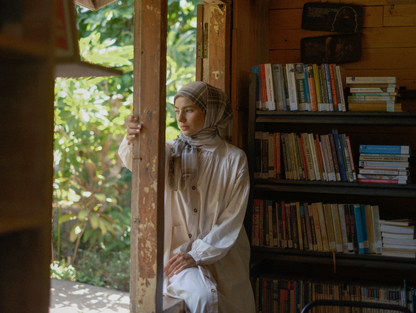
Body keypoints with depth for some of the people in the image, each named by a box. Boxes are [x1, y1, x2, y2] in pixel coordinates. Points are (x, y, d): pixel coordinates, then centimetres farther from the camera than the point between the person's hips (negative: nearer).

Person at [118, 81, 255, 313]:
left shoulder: (234, 159, 0)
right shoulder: (170, 152, 3)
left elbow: (232, 218, -4)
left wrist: (197, 254, -13)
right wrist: (132, 141, -44)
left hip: (221, 253, 1)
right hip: (177, 249, -1)